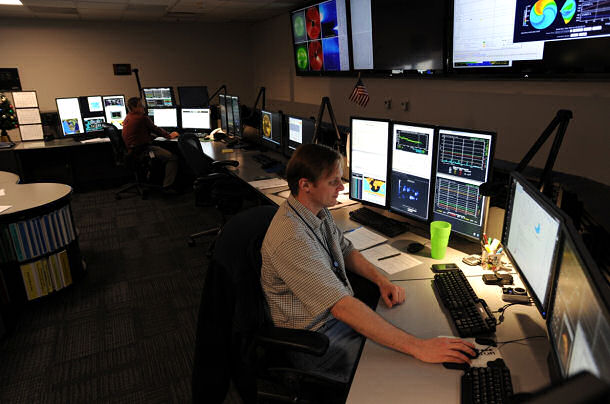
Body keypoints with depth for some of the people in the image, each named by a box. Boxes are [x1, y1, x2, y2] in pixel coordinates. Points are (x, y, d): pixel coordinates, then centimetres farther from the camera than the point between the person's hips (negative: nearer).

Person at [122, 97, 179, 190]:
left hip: (132, 150, 10)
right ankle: (167, 186, -14)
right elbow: (155, 129, -3)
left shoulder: (127, 118, 14)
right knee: (173, 158, -13)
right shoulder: (142, 118, -13)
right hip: (142, 150, -10)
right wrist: (169, 136, 11)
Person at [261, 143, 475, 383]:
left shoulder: (318, 210, -1)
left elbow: (346, 251, 13)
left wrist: (382, 281, -4)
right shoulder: (291, 239, -32)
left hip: (338, 311, 8)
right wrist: (417, 347, -36)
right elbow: (342, 308, -36)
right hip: (313, 338, -8)